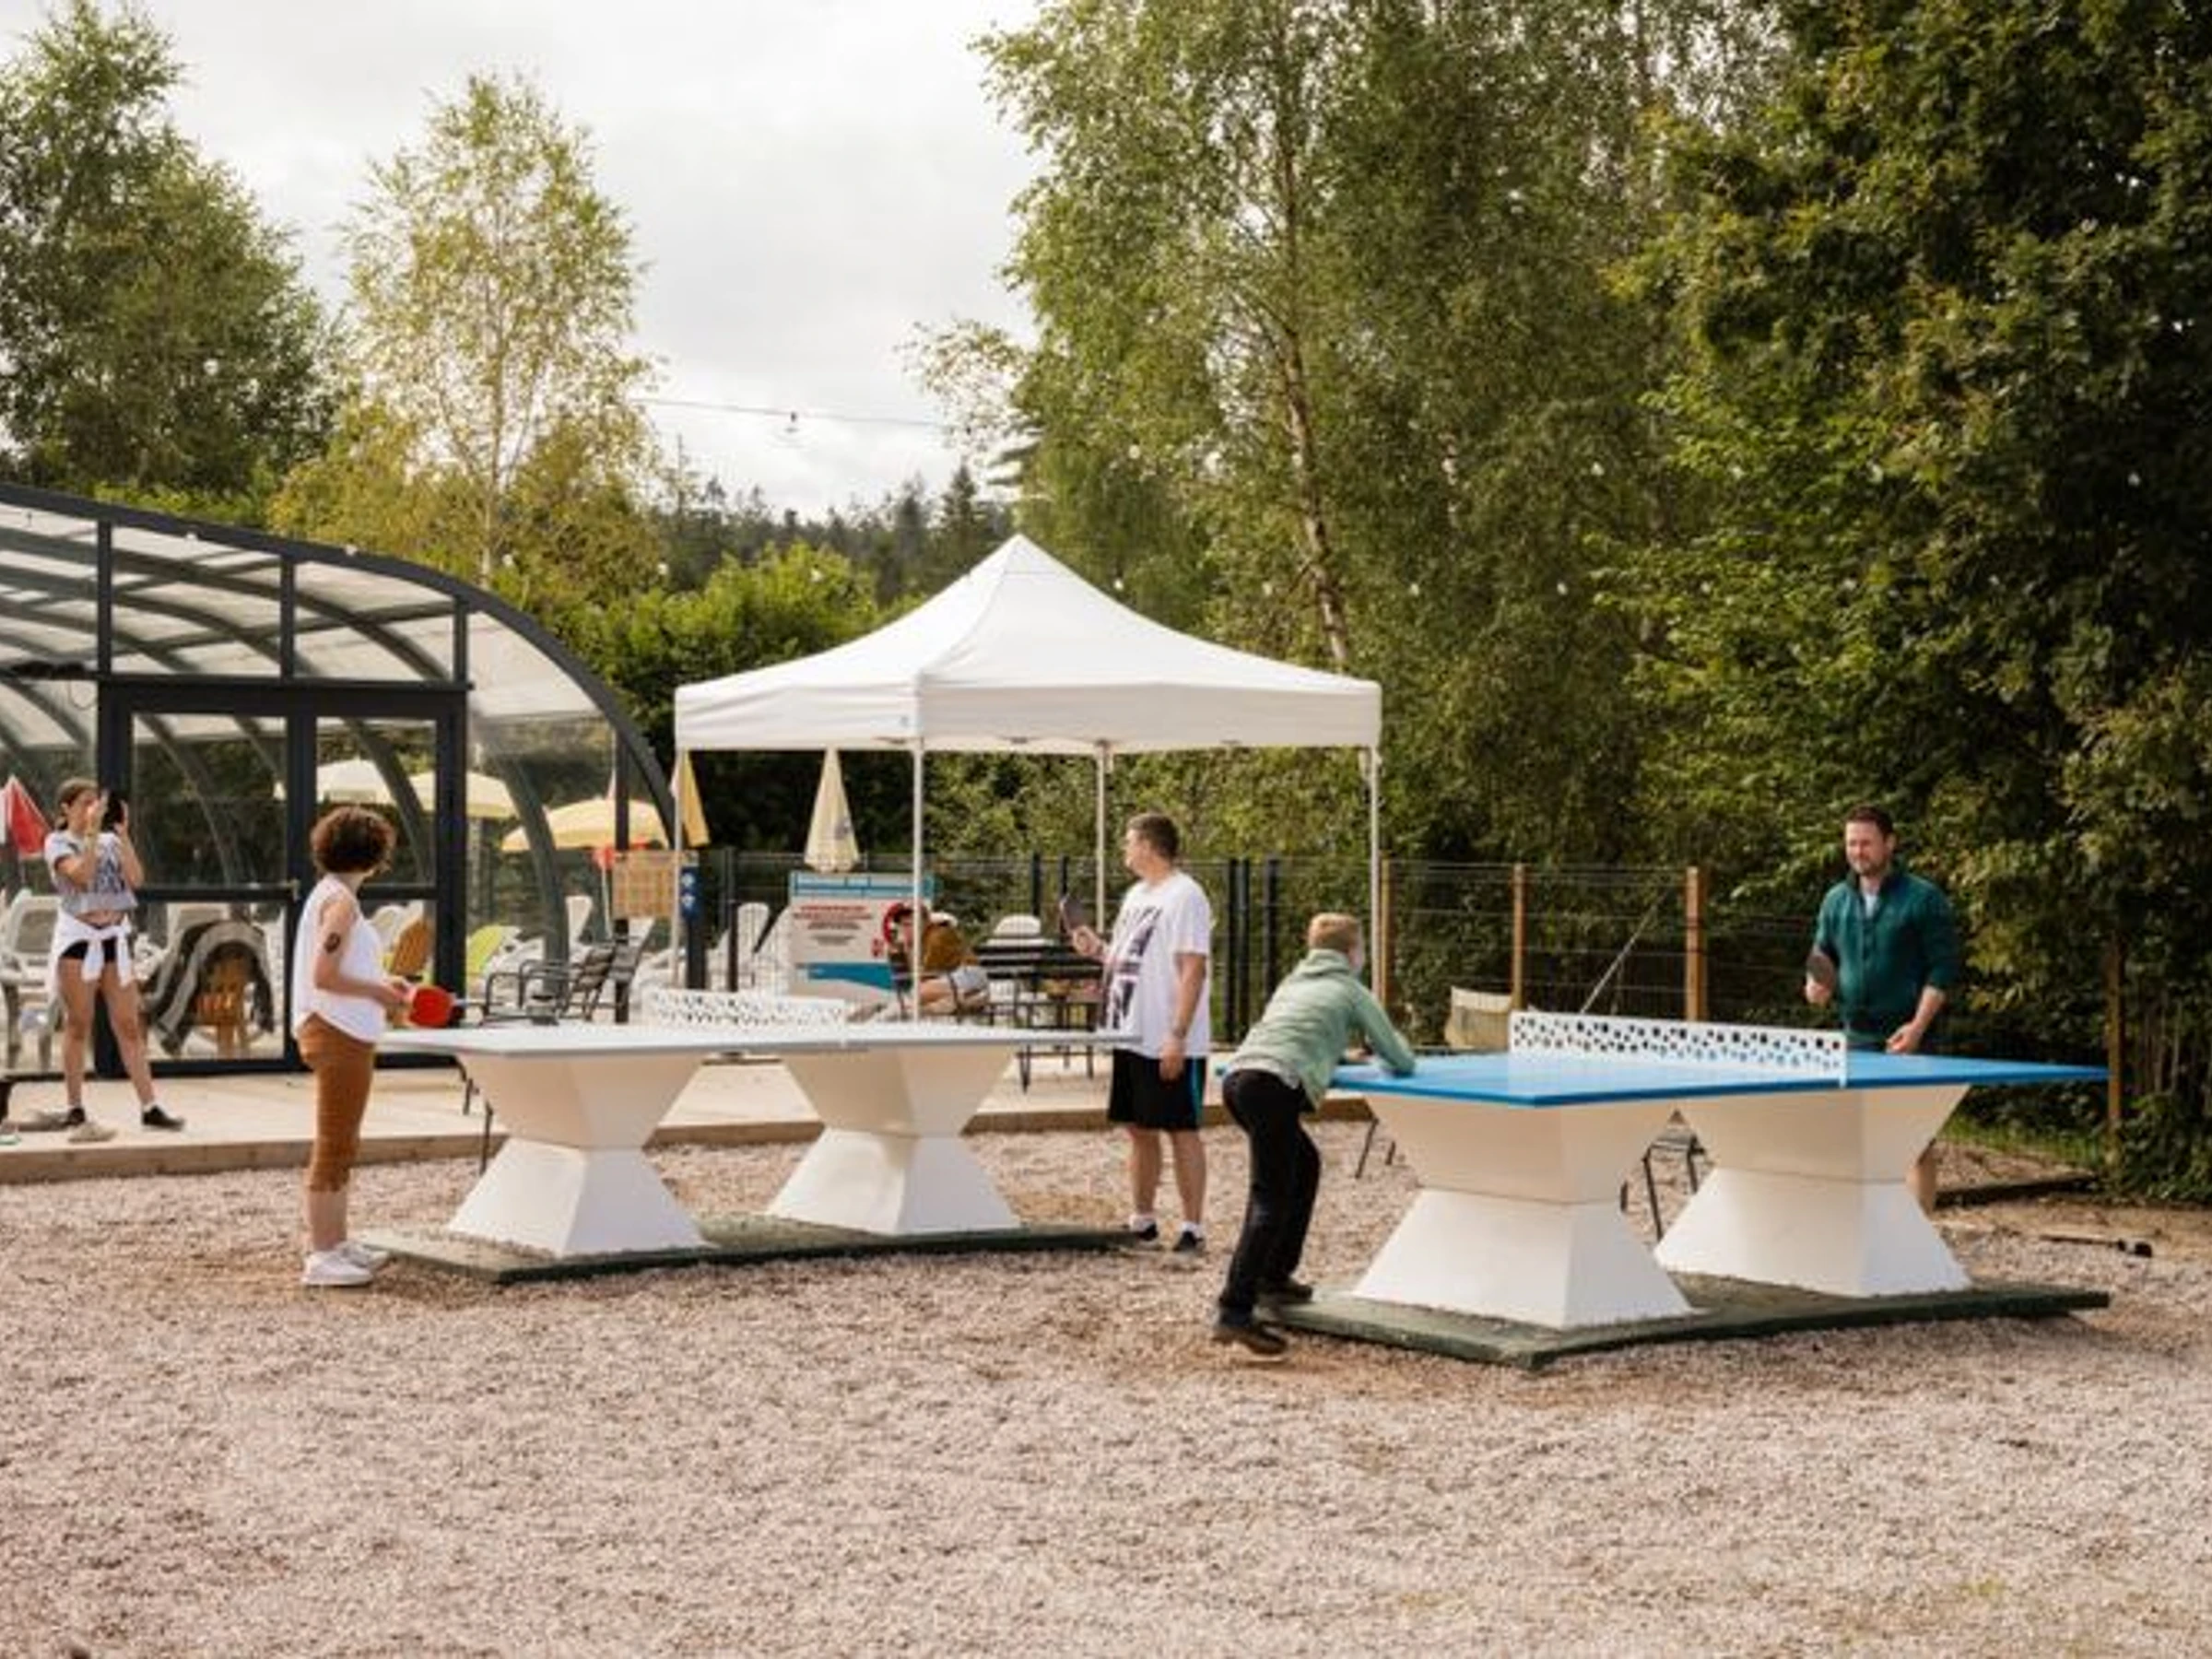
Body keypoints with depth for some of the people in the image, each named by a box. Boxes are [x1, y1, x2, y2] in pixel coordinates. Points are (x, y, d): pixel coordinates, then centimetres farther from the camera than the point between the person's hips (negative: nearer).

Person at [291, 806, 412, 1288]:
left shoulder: (331, 895, 13)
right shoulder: (340, 901, -16)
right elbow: (323, 977, -22)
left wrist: (380, 980, 14)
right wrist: (377, 992, -14)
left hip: (341, 1035, 10)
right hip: (339, 1036, -10)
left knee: (340, 1145, 18)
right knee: (332, 1146, -6)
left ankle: (335, 1243, 27)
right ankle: (321, 1257, -3)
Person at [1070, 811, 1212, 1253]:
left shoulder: (1185, 896, -13)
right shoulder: (1136, 895, 15)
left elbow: (1193, 970, -19)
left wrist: (1177, 1036, -23)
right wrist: (1098, 950, 5)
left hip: (1169, 1045, -9)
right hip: (1131, 1035, 9)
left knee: (1180, 1129, -3)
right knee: (1139, 1129, 14)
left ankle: (1194, 1228, 2)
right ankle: (1142, 1220, 23)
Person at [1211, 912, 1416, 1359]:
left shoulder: (1293, 982, 31)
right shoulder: (1352, 991, 15)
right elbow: (1402, 1062, 19)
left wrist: (1333, 1054, 47)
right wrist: (1392, 1053, 40)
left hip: (1237, 1076, 7)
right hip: (1274, 1086, -7)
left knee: (1304, 1163, 27)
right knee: (1271, 1201, -11)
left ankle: (1275, 1277, 29)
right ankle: (1235, 1313, -22)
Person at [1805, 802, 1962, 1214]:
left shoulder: (1924, 899, -5)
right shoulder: (1836, 900, 11)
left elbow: (1943, 970, -8)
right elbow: (1824, 955, 22)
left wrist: (1918, 1026, -17)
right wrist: (1818, 983, -1)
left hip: (1909, 1041, -5)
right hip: (1855, 1038, 5)